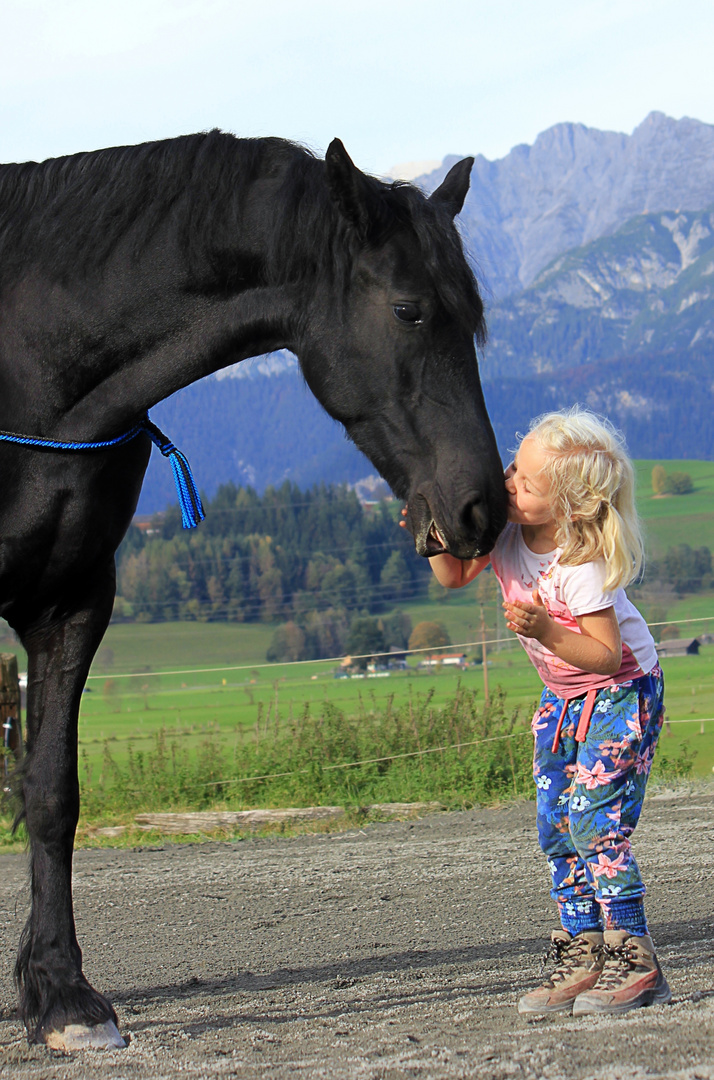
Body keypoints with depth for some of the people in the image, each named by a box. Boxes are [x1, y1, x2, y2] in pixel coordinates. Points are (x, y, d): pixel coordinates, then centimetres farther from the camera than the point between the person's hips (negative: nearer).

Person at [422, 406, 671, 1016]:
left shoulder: (581, 564, -29)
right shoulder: (506, 529, -8)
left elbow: (606, 653, -29)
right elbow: (454, 576, 6)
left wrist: (544, 631, -42)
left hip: (620, 693, -8)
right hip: (563, 698, 8)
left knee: (595, 823, -15)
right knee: (556, 829, 5)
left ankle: (634, 962, -9)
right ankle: (583, 959, 11)